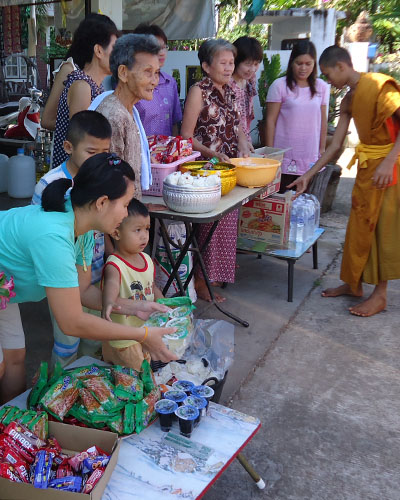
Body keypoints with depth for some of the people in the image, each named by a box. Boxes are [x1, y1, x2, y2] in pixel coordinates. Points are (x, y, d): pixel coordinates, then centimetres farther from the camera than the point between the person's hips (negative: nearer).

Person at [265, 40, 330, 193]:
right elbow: (270, 121, -2)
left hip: (310, 158, 3)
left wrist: (322, 149, 12)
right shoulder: (279, 86, -2)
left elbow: (323, 121, 14)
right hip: (284, 157, -3)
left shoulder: (321, 87, 8)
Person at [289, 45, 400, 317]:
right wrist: (308, 175, 9)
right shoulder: (349, 100, 10)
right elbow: (335, 144, 11)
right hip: (367, 166, 8)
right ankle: (353, 283, 26)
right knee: (359, 225, 12)